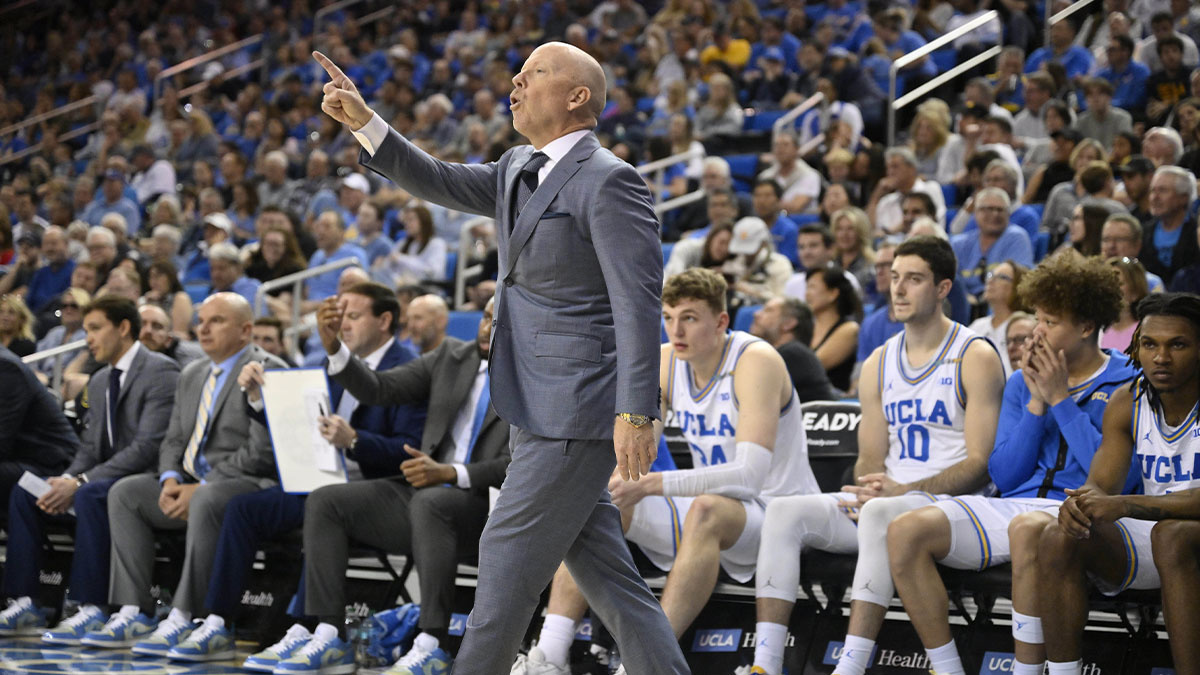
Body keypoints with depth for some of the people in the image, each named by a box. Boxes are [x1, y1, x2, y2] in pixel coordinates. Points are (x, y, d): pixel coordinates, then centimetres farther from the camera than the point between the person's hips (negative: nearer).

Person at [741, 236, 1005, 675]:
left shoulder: (976, 358, -3)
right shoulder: (879, 364, 16)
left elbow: (980, 463, -10)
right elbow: (871, 458, 16)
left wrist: (904, 489, -21)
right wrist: (866, 489, -9)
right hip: (886, 498, 6)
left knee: (880, 514, -38)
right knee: (785, 512, -15)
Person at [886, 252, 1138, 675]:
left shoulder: (1125, 386, 3)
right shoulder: (1023, 383, 20)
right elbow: (1004, 477, 12)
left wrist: (1061, 400, -6)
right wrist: (1037, 404, 1)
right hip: (1012, 506, 6)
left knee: (1028, 529, -42)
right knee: (905, 532, -19)